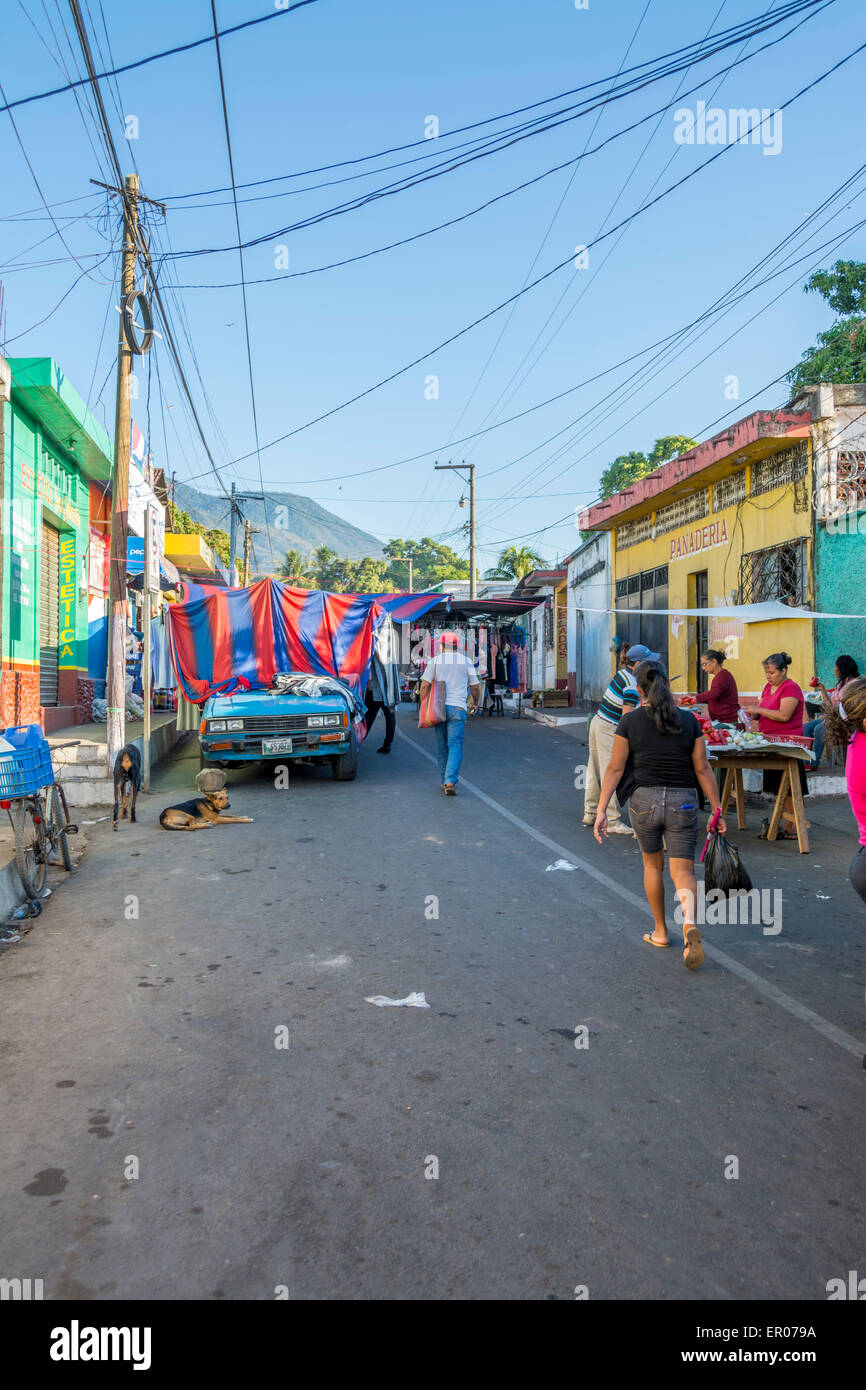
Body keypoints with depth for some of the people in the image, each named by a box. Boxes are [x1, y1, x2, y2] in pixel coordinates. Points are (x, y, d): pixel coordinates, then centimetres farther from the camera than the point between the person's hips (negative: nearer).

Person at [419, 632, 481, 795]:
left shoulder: (435, 661, 5)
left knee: (442, 746, 12)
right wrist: (476, 703, 28)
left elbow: (424, 686, -2)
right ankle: (450, 782, -19)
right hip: (458, 708, -1)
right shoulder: (466, 662, 7)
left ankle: (445, 781, 20)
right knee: (455, 746, -5)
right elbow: (475, 686, 11)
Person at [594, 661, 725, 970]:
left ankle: (660, 932, 30)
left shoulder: (630, 721, -3)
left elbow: (615, 768, -5)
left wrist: (601, 810, -4)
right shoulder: (689, 720, 2)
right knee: (682, 869, 2)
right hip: (683, 803, 0)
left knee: (653, 865, 20)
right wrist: (716, 810, 8)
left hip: (645, 799, 0)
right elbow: (703, 769, 2)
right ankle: (690, 925, -23)